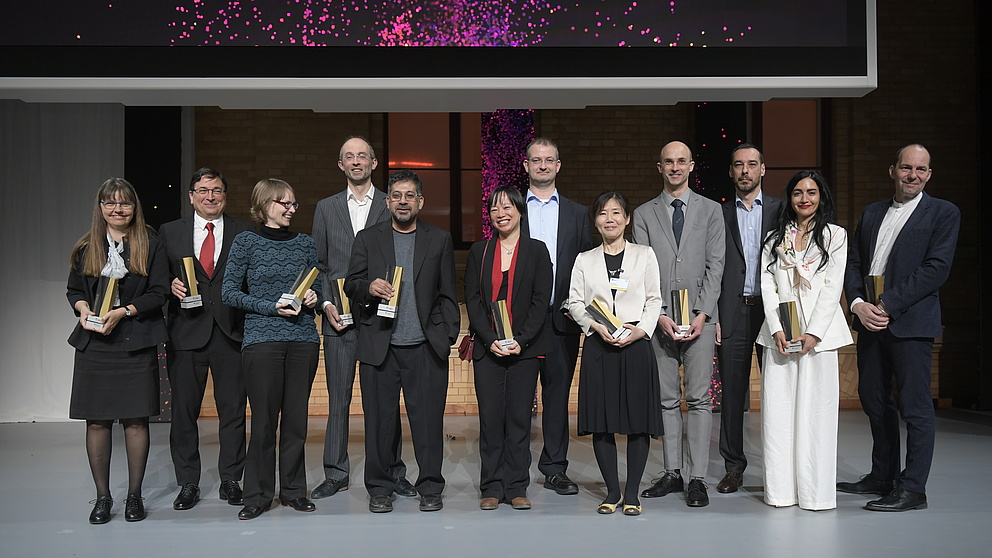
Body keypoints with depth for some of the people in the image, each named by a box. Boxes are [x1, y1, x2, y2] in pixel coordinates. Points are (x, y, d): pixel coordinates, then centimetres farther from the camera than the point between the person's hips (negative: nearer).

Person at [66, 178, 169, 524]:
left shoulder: (150, 246, 4)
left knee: (136, 419, 0)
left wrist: (122, 312, -14)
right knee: (97, 420, 2)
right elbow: (73, 290, 14)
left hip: (137, 342, -2)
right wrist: (84, 309, -7)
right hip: (93, 343, 2)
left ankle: (134, 496, 12)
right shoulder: (86, 248, 12)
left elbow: (158, 293, -2)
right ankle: (102, 497, 14)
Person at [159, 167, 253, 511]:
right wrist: (171, 285, -10)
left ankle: (231, 481, 16)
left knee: (233, 411, 4)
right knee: (184, 411, 4)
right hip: (186, 332, 1)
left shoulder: (244, 233, 8)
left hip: (232, 332, 0)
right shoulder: (169, 232, 11)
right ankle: (188, 484, 16)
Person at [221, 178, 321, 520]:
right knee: (264, 420, -1)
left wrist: (313, 296, -3)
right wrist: (271, 307, -11)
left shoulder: (305, 244, 12)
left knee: (296, 418, 6)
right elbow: (229, 292, -1)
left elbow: (317, 286, 20)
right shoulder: (246, 242, 2)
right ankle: (257, 495, 11)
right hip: (262, 339, -3)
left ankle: (293, 490, 18)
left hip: (303, 339, 3)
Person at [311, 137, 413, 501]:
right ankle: (336, 474, 15)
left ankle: (393, 472, 13)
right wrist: (326, 303, -2)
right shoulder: (326, 208, 13)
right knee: (338, 399, 5)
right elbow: (318, 263, 12)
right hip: (338, 319, 2)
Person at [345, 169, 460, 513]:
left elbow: (447, 295, 11)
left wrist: (448, 336, 3)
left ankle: (430, 487, 13)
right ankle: (380, 488, 16)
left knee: (429, 420, 0)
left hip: (426, 347, 0)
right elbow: (351, 285, 10)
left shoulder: (439, 240, 12)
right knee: (380, 420, 3)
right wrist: (369, 287, -12)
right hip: (379, 346, 0)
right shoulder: (367, 239, 12)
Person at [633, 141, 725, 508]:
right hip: (659, 318, 1)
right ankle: (672, 473, 13)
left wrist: (702, 313, -9)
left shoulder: (711, 211, 10)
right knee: (667, 399, 5)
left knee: (699, 399, -2)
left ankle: (697, 478, 2)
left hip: (700, 317, -1)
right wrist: (660, 315, -7)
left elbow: (715, 266, 2)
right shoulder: (644, 214, 11)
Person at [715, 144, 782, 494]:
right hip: (733, 312, 1)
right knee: (732, 392, 4)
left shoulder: (781, 210, 9)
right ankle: (734, 467, 13)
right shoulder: (720, 214, 10)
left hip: (772, 308, 0)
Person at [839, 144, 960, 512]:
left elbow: (936, 268, -11)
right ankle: (882, 477, 25)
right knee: (874, 400, 12)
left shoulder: (943, 213, 0)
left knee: (915, 406, -3)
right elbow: (853, 264, 12)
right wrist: (858, 304, -7)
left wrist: (887, 306, -16)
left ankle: (912, 489, 4)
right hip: (870, 321, 6)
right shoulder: (871, 214, 16)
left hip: (911, 322, -6)